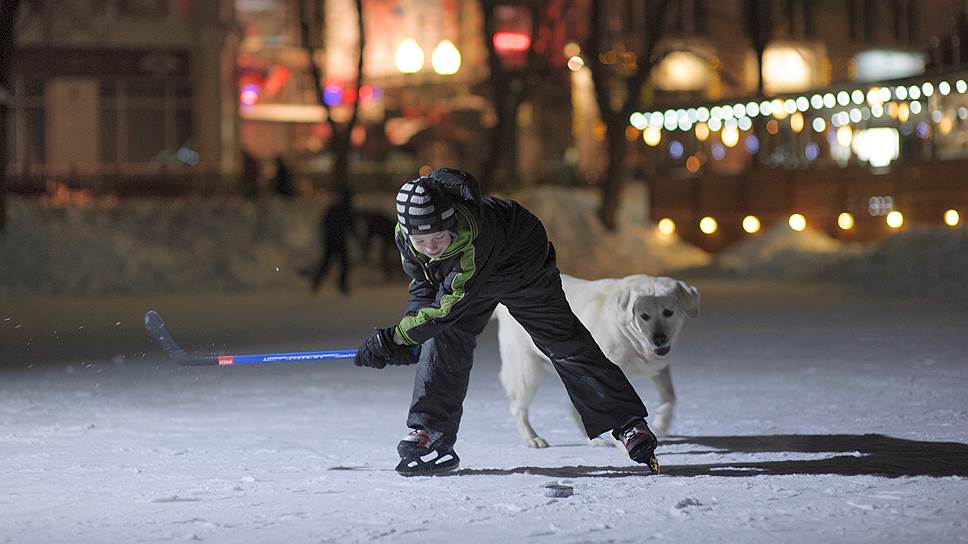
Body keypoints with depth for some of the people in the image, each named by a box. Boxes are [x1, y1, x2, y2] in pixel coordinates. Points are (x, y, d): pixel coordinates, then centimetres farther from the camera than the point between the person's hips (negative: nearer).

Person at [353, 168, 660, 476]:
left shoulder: (472, 237, -47)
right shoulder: (404, 234, -27)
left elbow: (448, 308, -42)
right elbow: (424, 287, -10)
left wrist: (393, 338, -37)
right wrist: (406, 334, -24)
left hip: (522, 263, -5)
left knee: (564, 342, -4)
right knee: (442, 341, -8)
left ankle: (628, 422, 1)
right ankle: (429, 432, 1)